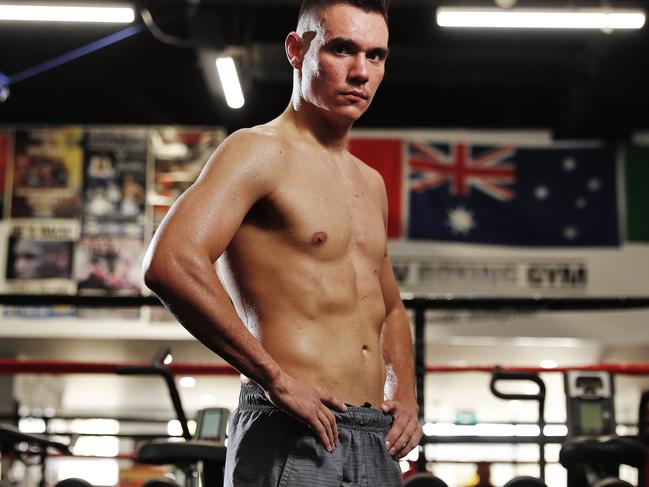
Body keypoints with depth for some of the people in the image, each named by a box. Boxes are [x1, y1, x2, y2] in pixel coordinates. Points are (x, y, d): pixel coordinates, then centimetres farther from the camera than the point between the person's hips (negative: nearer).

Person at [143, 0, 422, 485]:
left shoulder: (371, 183, 17)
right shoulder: (259, 151, -7)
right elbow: (170, 263, -24)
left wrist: (405, 394, 11)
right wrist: (276, 378, -22)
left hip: (377, 445, 8)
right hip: (294, 440, -7)